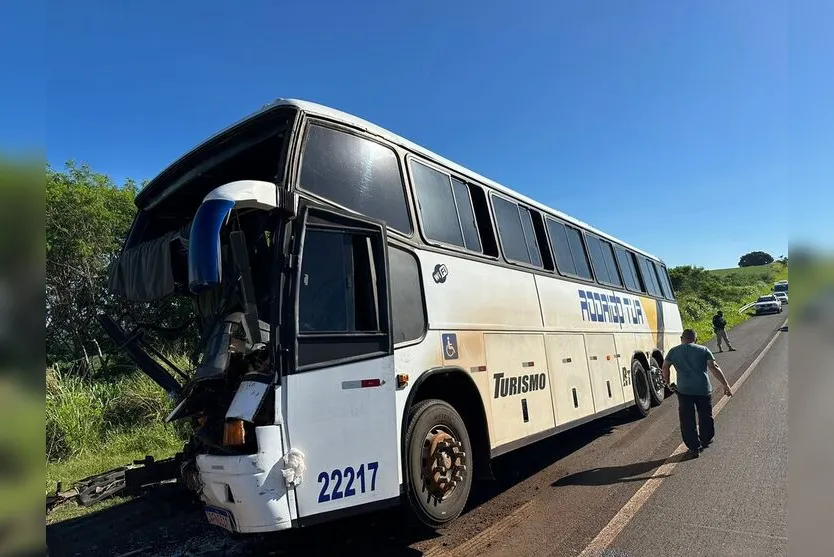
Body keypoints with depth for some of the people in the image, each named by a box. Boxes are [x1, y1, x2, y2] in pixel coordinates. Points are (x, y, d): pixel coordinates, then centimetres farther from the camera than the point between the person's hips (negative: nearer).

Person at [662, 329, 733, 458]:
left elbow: (665, 368, 2)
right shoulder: (703, 350, 3)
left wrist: (667, 382, 15)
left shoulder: (673, 351, 6)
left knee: (687, 421, 7)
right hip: (703, 389, 1)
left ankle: (694, 448, 8)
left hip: (684, 390, -1)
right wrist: (726, 385, -2)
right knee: (705, 417, 21)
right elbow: (714, 368, -4)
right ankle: (705, 441, 37)